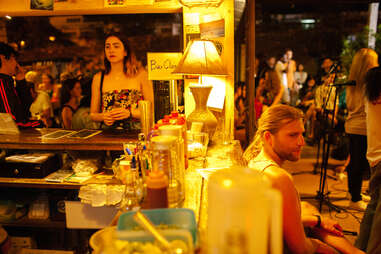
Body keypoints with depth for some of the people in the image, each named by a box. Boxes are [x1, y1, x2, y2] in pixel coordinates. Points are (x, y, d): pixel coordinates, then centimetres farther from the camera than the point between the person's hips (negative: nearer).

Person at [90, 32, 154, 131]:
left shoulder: (140, 74, 2)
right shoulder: (98, 78, 8)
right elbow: (93, 114, 13)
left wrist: (130, 113, -13)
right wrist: (103, 116, -7)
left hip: (135, 133, -2)